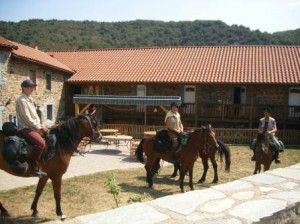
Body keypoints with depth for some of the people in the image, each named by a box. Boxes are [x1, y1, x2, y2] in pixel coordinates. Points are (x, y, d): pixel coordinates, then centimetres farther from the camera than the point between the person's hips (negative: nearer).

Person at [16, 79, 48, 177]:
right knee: (40, 142, -28)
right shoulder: (22, 100, -13)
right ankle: (35, 168, -20)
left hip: (34, 127, 10)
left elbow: (35, 115, 18)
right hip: (24, 128, -10)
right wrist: (38, 127, -13)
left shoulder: (29, 99, 16)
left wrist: (40, 126, 5)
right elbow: (27, 118, -18)